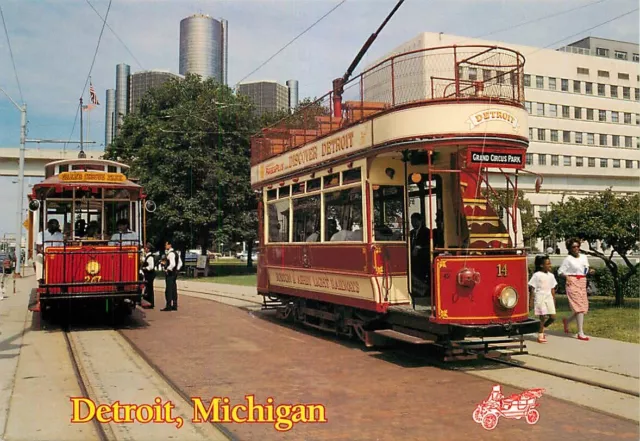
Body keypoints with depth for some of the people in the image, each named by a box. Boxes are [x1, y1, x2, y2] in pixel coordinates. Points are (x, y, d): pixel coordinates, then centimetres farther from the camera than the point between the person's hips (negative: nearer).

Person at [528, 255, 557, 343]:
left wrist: (553, 300, 15)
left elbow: (552, 289, 16)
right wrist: (531, 300, -9)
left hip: (549, 297, 6)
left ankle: (542, 328, 26)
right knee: (543, 317, -7)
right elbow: (532, 288, -7)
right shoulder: (537, 275, -7)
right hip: (540, 297, -6)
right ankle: (540, 335, 6)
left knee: (553, 317, 2)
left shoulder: (551, 275, 10)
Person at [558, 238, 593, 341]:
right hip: (573, 283, -6)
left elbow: (586, 270, 22)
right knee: (579, 307, -11)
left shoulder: (584, 257, 12)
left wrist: (590, 271, 1)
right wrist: (567, 276, -20)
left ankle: (567, 321, 32)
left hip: (582, 283, 6)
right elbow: (560, 271, -3)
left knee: (584, 307, 6)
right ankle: (580, 333, -7)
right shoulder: (568, 259, -4)